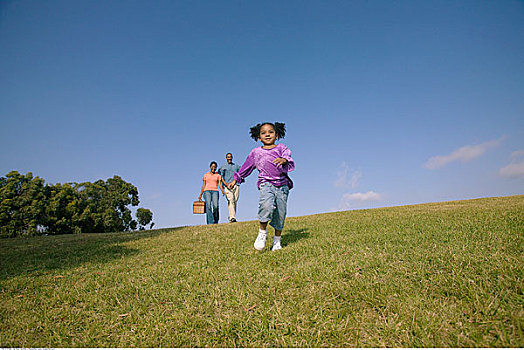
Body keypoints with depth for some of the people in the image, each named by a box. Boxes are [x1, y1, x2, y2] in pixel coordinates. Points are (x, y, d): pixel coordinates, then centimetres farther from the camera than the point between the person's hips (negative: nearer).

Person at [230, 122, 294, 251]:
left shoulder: (281, 148, 11)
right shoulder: (256, 152, 16)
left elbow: (290, 161, -7)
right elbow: (246, 167, 27)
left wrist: (284, 160, -30)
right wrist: (236, 179, 33)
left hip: (282, 185, 1)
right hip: (266, 183, -1)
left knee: (280, 214, 1)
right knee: (266, 205, -29)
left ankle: (277, 241, 21)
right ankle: (262, 232, -6)